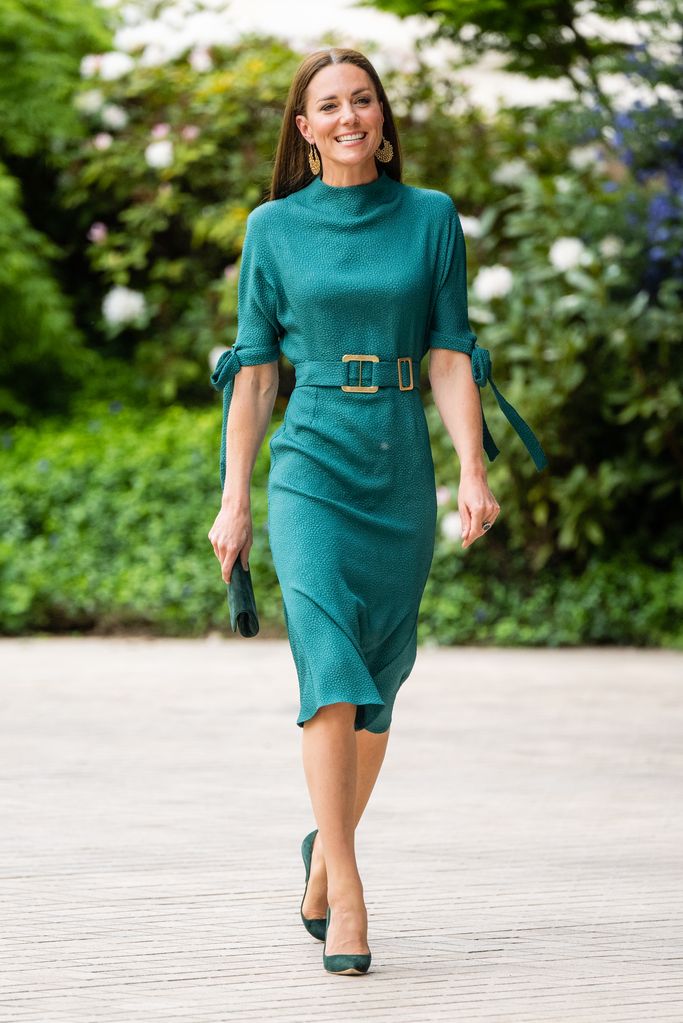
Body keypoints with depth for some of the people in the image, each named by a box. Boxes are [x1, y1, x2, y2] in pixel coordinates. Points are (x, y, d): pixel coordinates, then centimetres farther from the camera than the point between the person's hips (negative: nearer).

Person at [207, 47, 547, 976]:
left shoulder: (432, 218, 6)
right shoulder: (274, 228, 4)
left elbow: (450, 356, 4)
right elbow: (254, 371, 6)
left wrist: (474, 473, -6)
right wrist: (234, 501, 4)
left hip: (402, 466, 2)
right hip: (312, 463, -2)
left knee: (379, 680, 9)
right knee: (331, 661, -17)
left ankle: (327, 850, 31)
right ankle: (347, 899, -18)